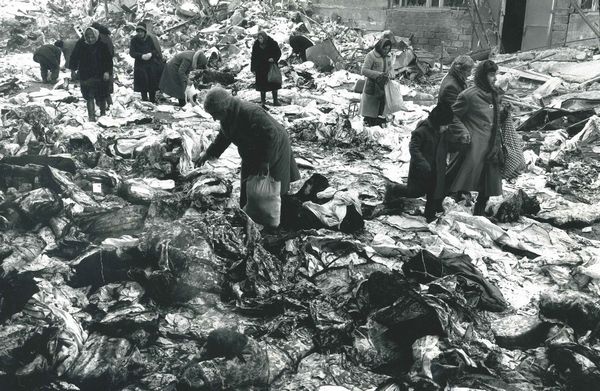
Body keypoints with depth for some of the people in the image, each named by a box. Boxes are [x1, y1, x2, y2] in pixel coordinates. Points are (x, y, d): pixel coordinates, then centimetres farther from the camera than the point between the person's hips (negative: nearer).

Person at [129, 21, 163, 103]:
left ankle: (153, 101, 15)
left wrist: (151, 54, -21)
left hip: (152, 64, 0)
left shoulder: (150, 38, -2)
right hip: (140, 66, 0)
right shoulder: (134, 40, -1)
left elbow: (156, 50, 1)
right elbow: (131, 53, -4)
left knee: (153, 84, 1)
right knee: (143, 84, -3)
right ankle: (144, 100, 7)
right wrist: (141, 56, -20)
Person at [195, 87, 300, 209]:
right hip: (252, 156, 8)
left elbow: (271, 135, -32)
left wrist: (264, 161, -28)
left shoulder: (251, 113, -35)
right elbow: (224, 137, 13)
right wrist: (209, 153, 8)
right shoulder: (227, 117, -6)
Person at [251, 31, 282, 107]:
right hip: (260, 68, 1)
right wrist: (253, 69, 2)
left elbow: (278, 53, 2)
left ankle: (275, 100, 15)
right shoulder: (256, 45, -1)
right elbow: (254, 57, 5)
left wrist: (274, 59, -18)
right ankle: (263, 101, 13)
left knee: (273, 83, 3)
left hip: (271, 66, -1)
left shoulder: (272, 43, -7)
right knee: (262, 84, 2)